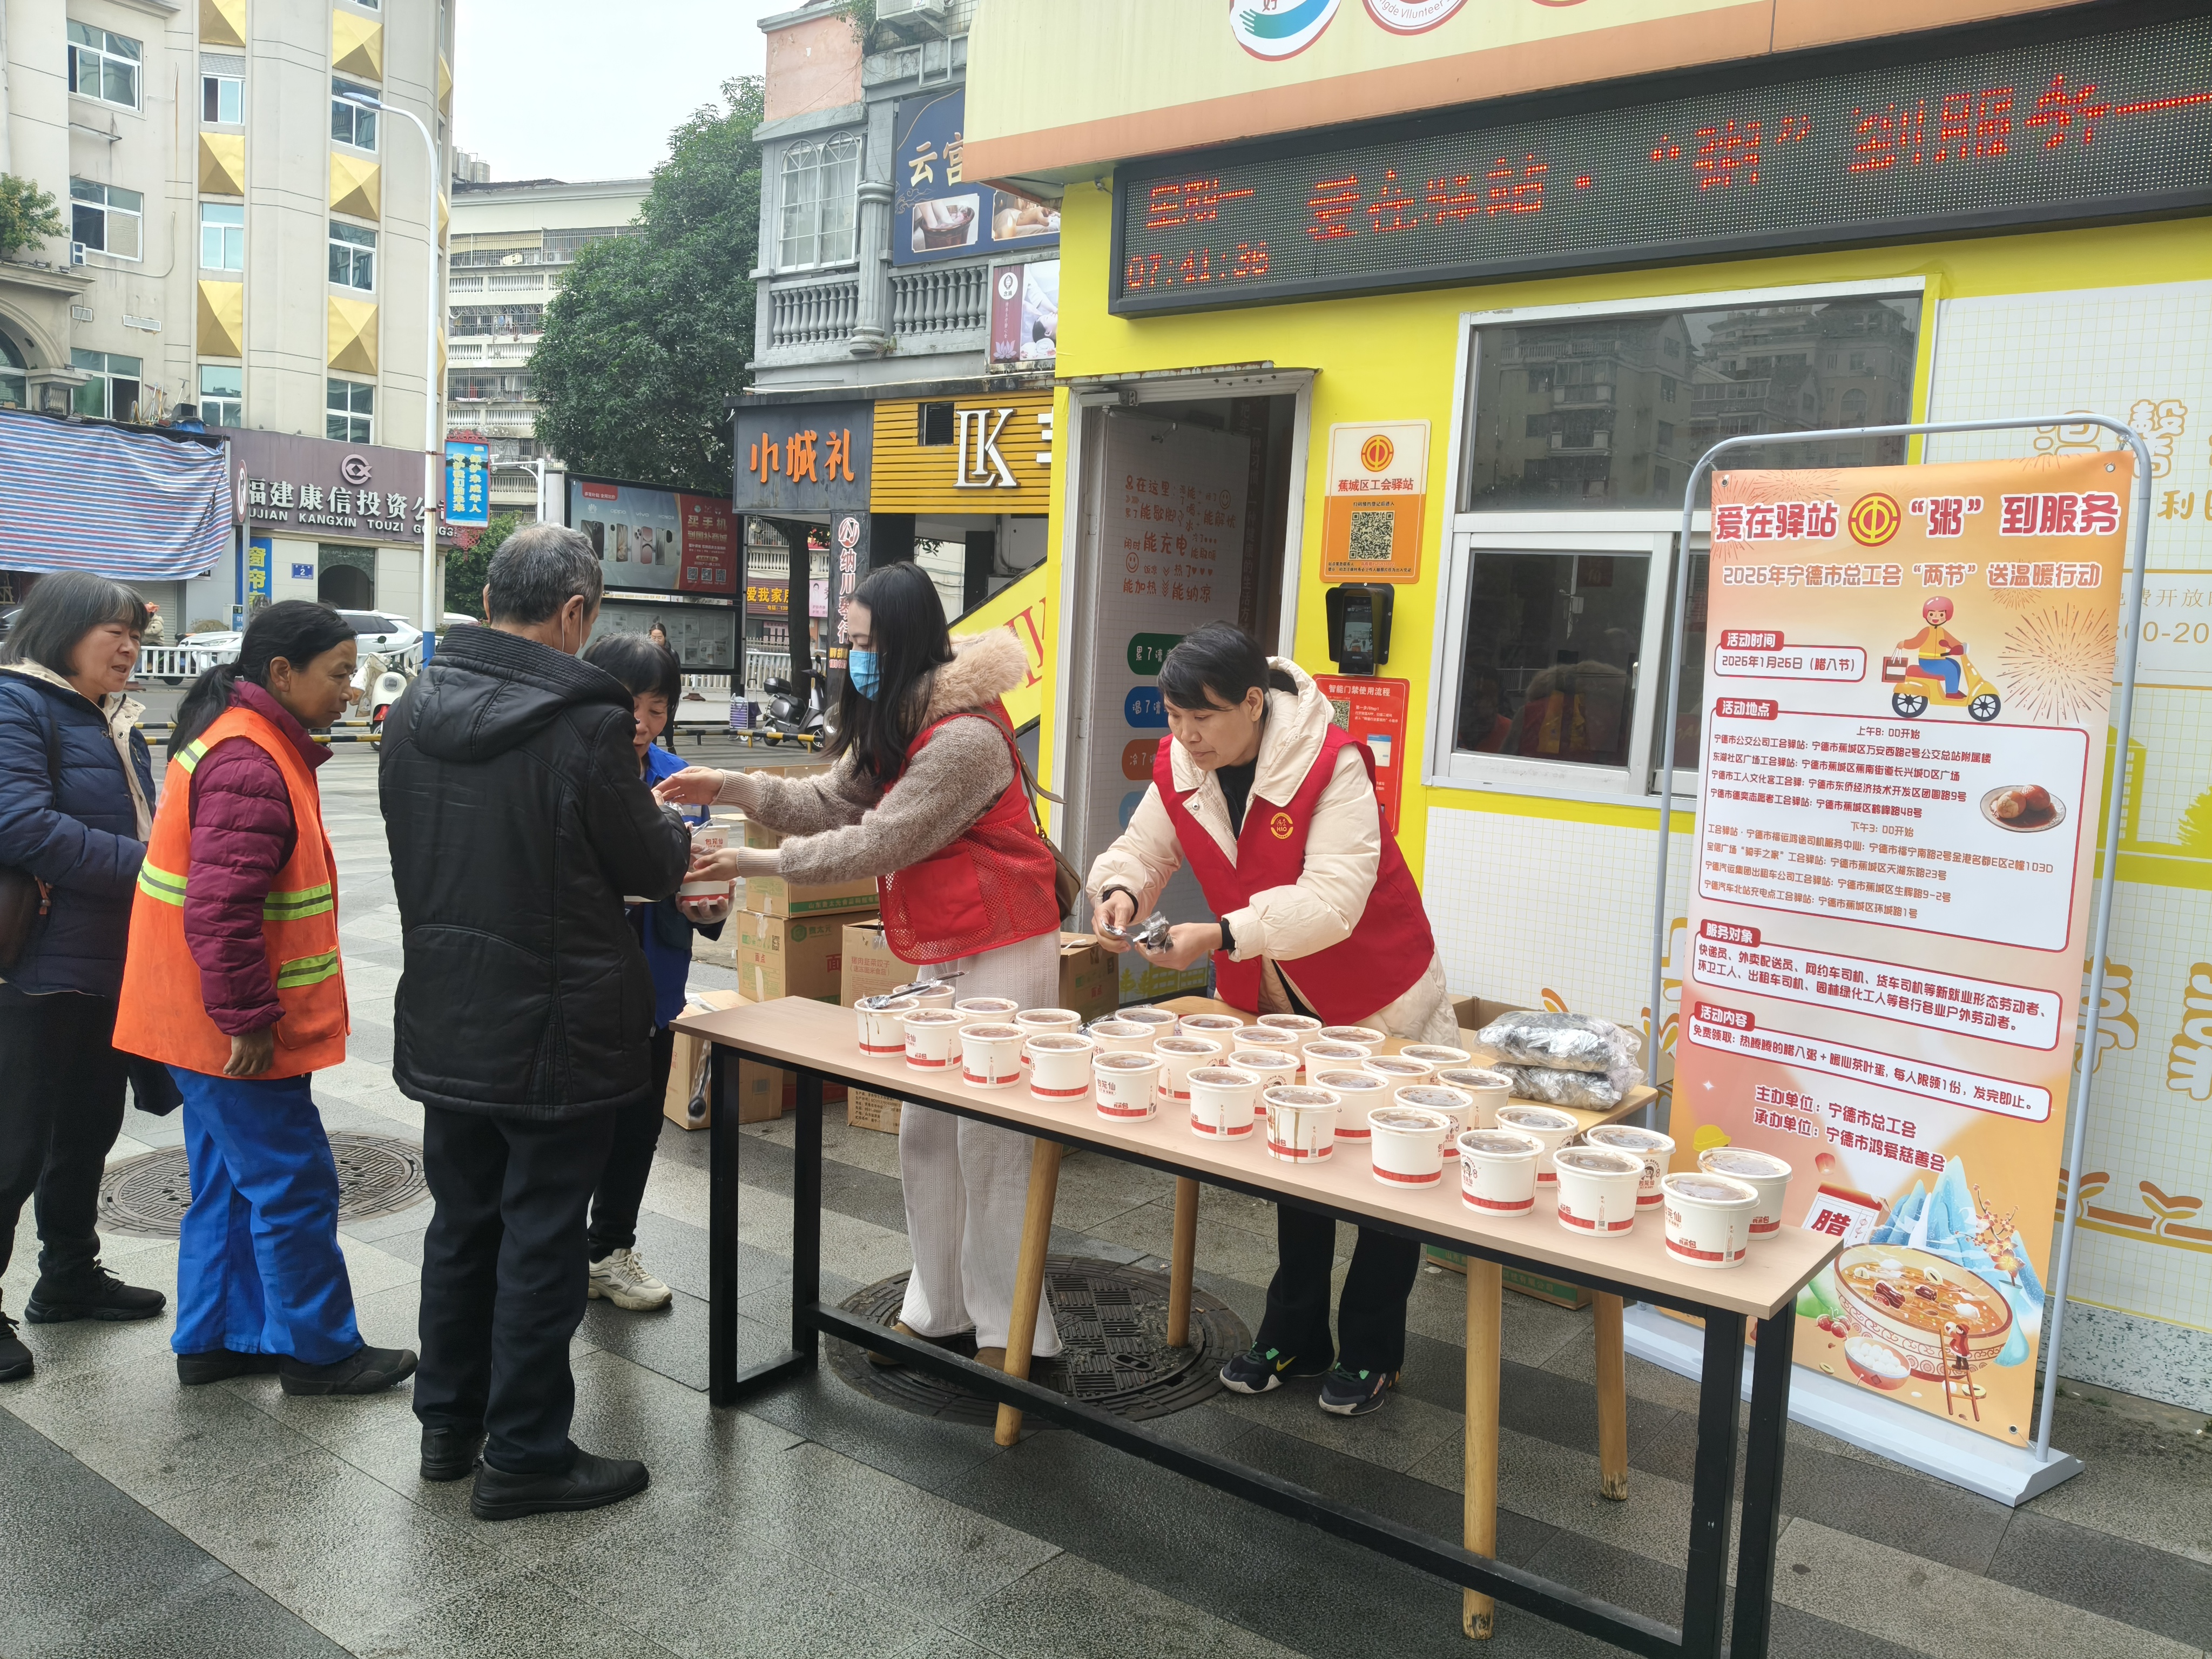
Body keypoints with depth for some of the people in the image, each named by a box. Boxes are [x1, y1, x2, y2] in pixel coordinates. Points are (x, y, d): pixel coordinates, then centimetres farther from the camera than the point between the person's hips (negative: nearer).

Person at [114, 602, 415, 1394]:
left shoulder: (250, 743, 12)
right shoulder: (250, 766, -22)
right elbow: (218, 910, -28)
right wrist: (249, 1021, -22)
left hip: (208, 1023, 11)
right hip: (233, 1028, -11)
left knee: (231, 1182, 19)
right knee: (293, 1186, 1)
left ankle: (215, 1338, 30)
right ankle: (318, 1351, 13)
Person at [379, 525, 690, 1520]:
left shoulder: (414, 711, 2)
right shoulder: (585, 725, -21)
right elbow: (651, 866, -11)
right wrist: (676, 833, 13)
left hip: (444, 1022, 7)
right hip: (555, 1033, -7)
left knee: (462, 1222, 20)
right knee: (541, 1241, 6)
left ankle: (448, 1421, 35)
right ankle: (523, 1456, 18)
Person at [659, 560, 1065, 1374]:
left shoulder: (964, 738, -23)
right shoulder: (898, 723, 10)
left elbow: (878, 843, -22)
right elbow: (834, 799, 6)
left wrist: (761, 862, -17)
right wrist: (734, 786, -6)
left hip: (1002, 949, -10)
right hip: (942, 952, 10)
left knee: (989, 1140, -5)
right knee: (925, 1131, 13)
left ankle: (1009, 1331, 7)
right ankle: (936, 1306, 25)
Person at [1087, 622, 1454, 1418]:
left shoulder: (1330, 763, -31)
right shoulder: (1178, 766, -12)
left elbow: (1332, 900, -39)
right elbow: (1143, 847, -3)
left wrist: (1221, 934, -47)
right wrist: (1120, 889, -26)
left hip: (1374, 996, -6)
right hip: (1272, 1000, 6)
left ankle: (1371, 1351, 27)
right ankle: (1294, 1339, 36)